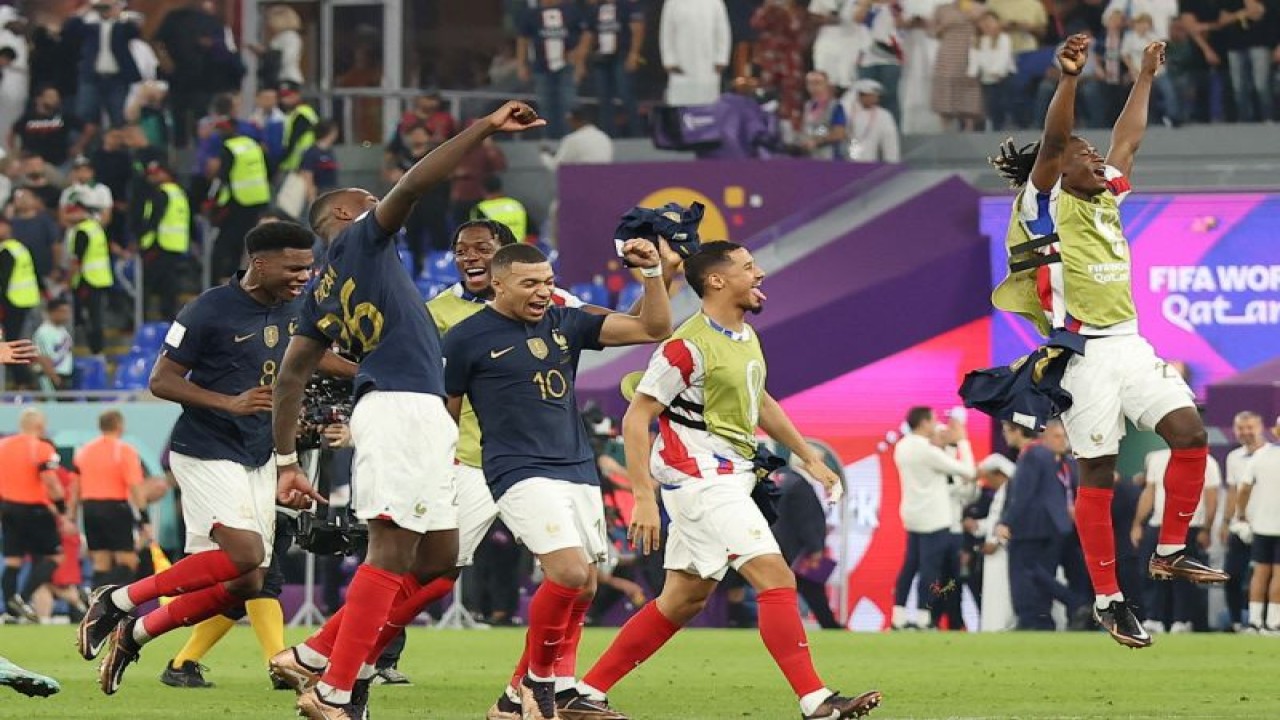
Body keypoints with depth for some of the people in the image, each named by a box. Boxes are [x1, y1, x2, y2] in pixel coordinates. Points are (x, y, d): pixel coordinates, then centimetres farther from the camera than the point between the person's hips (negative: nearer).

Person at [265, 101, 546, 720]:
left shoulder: (321, 293, 24)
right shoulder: (361, 238, 4)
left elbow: (291, 376, 21)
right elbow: (413, 185, -12)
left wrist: (286, 459, 22)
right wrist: (485, 130, -12)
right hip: (402, 408, -9)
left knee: (437, 557, 12)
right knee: (393, 550, -13)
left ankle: (314, 658, 13)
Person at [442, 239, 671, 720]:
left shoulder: (565, 323, 10)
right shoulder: (468, 338, -3)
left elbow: (653, 328, 9)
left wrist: (653, 272, -5)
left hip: (578, 472, 7)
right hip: (521, 475, -7)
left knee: (582, 589, 4)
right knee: (570, 572, -23)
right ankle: (537, 679, -4)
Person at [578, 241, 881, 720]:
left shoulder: (745, 335, 12)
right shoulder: (689, 347, -16)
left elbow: (759, 402, 29)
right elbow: (636, 418, -15)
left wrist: (809, 457, 26)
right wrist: (643, 498, -21)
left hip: (729, 479, 10)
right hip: (700, 479, -10)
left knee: (684, 600, 12)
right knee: (776, 578, -17)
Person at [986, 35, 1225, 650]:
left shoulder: (1105, 200, 18)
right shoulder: (1044, 205, -3)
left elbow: (1128, 140, 31)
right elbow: (1052, 142, -18)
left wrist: (1145, 78, 35)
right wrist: (1069, 78, -31)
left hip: (1129, 343, 7)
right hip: (1083, 352, -7)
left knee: (1190, 434, -7)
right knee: (1097, 474, -5)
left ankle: (1170, 553, 8)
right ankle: (1108, 600, -1)